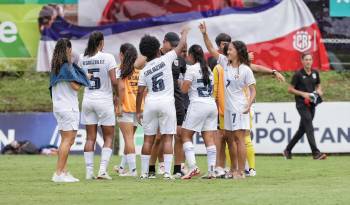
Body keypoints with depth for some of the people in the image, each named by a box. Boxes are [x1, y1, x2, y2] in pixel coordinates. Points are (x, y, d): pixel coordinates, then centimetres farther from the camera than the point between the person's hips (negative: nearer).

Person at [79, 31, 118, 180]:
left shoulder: (82, 58, 2)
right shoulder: (108, 57, -11)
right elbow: (114, 81, -13)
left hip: (88, 100, 4)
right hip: (104, 100, -4)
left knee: (90, 138, 8)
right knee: (108, 137, 6)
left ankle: (89, 172, 3)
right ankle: (103, 170, -7)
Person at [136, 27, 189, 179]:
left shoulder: (144, 71, 5)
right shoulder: (165, 60, -3)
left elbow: (140, 92, 5)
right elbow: (181, 45, 7)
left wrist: (138, 111, 12)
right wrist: (184, 33, 27)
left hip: (150, 104, 3)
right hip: (167, 103, -3)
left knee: (148, 139, 7)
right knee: (168, 138, -2)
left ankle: (144, 172, 8)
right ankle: (167, 171, -10)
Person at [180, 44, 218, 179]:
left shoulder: (192, 69, -6)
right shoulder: (208, 69, 16)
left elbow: (184, 89, -8)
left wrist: (182, 83, 13)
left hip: (198, 104, -7)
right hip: (212, 104, 7)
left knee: (186, 136, 2)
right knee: (209, 139, 3)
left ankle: (192, 167, -13)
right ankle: (211, 171, -3)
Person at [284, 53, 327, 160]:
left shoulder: (315, 73, 8)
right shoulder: (298, 74, -8)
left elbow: (318, 85, 23)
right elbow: (290, 89, -5)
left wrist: (319, 90, 0)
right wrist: (303, 94, -16)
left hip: (311, 103, 6)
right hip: (301, 104, -6)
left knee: (302, 129, 11)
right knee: (309, 127, -16)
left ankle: (288, 150, 24)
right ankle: (316, 153, -21)